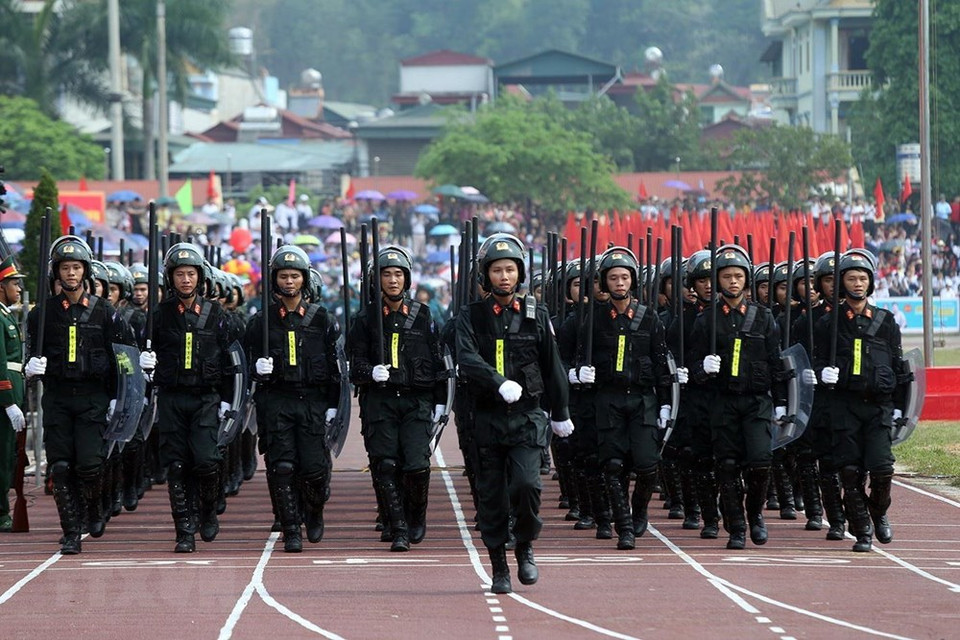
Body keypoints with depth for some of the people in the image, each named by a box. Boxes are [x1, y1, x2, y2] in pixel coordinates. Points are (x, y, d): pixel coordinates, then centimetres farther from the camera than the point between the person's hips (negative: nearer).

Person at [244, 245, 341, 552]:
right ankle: (291, 532, -2)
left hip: (313, 402, 0)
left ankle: (315, 513, 24)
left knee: (314, 467, -6)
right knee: (283, 467, -8)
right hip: (276, 402, 0)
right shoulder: (262, 321, 6)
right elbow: (251, 359, 13)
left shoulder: (321, 319, 6)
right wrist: (259, 368, -10)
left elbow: (334, 365, 7)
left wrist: (333, 405, 3)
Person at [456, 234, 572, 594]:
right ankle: (499, 568, 13)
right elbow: (467, 361, -15)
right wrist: (501, 383, -30)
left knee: (526, 483, -17)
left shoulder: (536, 315, 6)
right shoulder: (472, 317, 2)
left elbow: (552, 368, 13)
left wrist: (560, 415, 17)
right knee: (491, 495, 2)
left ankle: (525, 547, 8)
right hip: (487, 417, 0)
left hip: (527, 416, 0)